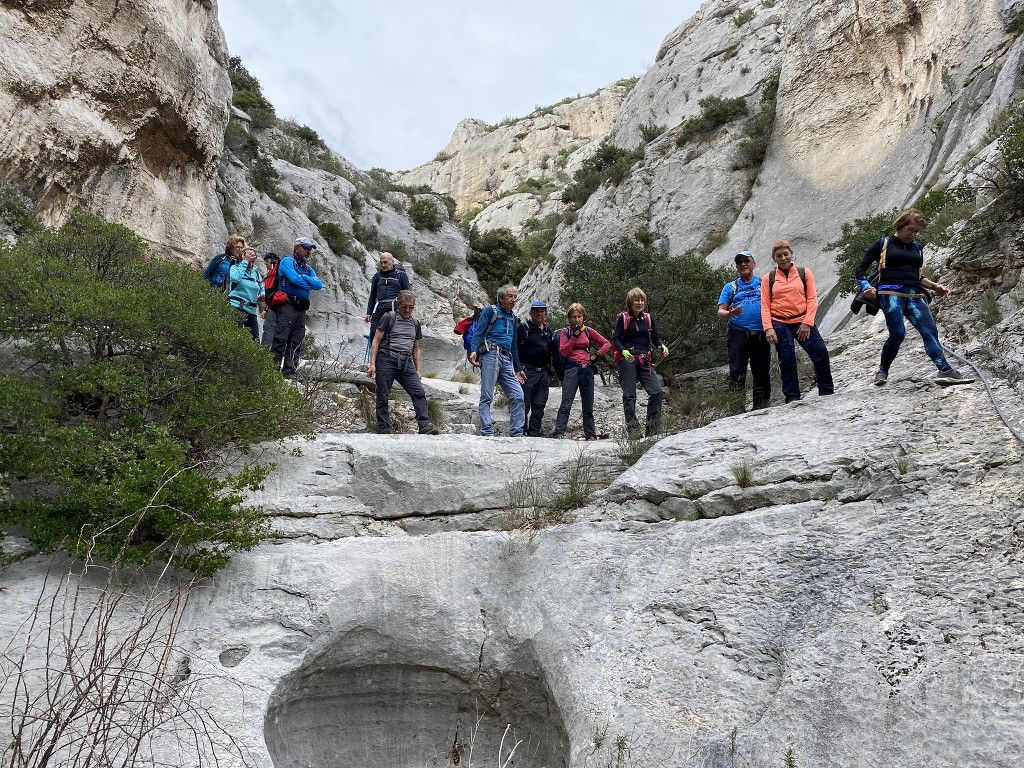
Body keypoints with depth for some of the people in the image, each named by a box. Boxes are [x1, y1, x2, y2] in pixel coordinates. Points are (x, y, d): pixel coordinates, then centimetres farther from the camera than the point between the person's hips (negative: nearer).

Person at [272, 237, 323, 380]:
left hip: (301, 308, 7)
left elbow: (319, 285, 5)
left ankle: (289, 372, 7)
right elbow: (295, 279, -16)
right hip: (288, 305, -7)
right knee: (280, 338, -13)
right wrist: (310, 284, 0)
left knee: (296, 341, 5)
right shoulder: (287, 261, 1)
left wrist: (303, 277, -7)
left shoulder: (308, 268, 22)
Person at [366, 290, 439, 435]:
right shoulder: (389, 318, 4)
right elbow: (376, 341, 1)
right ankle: (383, 429, 4)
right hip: (387, 359, -4)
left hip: (406, 363, 4)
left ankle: (424, 425, -16)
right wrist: (372, 364, -7)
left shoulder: (415, 324, 19)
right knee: (383, 396, -2)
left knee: (418, 391, -13)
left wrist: (417, 370, 20)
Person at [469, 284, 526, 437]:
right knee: (487, 397, -7)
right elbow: (478, 332, -6)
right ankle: (487, 434, -6)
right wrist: (474, 350, -24)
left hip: (506, 359, 7)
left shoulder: (513, 318, 25)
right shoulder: (490, 311, 5)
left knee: (518, 396, -3)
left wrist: (518, 369, 26)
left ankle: (516, 434, 1)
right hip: (491, 354, -7)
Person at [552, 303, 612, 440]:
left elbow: (607, 344, 14)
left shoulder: (588, 331, 10)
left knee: (588, 406, 9)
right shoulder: (565, 332, 4)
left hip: (587, 369, 3)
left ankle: (590, 435, 15)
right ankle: (559, 433, -14)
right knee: (566, 403, -12)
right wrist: (574, 336, -11)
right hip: (572, 368, -3)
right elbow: (563, 352, -7)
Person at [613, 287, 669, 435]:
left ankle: (652, 426, 3)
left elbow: (656, 337, 13)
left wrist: (662, 346, -9)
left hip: (644, 360, 4)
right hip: (627, 359, -3)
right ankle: (632, 427, 1)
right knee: (629, 395, -4)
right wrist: (623, 351, -23)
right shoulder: (623, 318, 0)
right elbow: (615, 339, -4)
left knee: (657, 391, -9)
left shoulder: (648, 318, 12)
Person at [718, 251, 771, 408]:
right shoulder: (730, 287, 17)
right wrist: (730, 313, -15)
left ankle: (761, 408, 9)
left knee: (762, 373, 2)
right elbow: (720, 312, 9)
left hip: (761, 334, 1)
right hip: (738, 334, -1)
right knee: (737, 373, -10)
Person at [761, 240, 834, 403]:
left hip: (802, 322, 0)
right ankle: (792, 397, 9)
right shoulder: (768, 278, 7)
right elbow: (765, 305, 3)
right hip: (779, 324, 0)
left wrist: (807, 323, -9)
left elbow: (812, 299, 2)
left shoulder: (804, 273, 8)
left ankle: (827, 392, 10)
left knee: (821, 354, -5)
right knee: (787, 361, -1)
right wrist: (768, 328, -10)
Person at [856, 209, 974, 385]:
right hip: (890, 293, -5)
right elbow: (861, 268, 7)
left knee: (930, 331, -11)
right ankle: (883, 370, 3)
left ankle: (945, 371, -17)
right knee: (897, 333, -17)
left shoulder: (917, 248, 23)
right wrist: (866, 287, -11)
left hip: (914, 296, 5)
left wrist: (934, 286, 19)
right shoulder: (883, 244, 8)